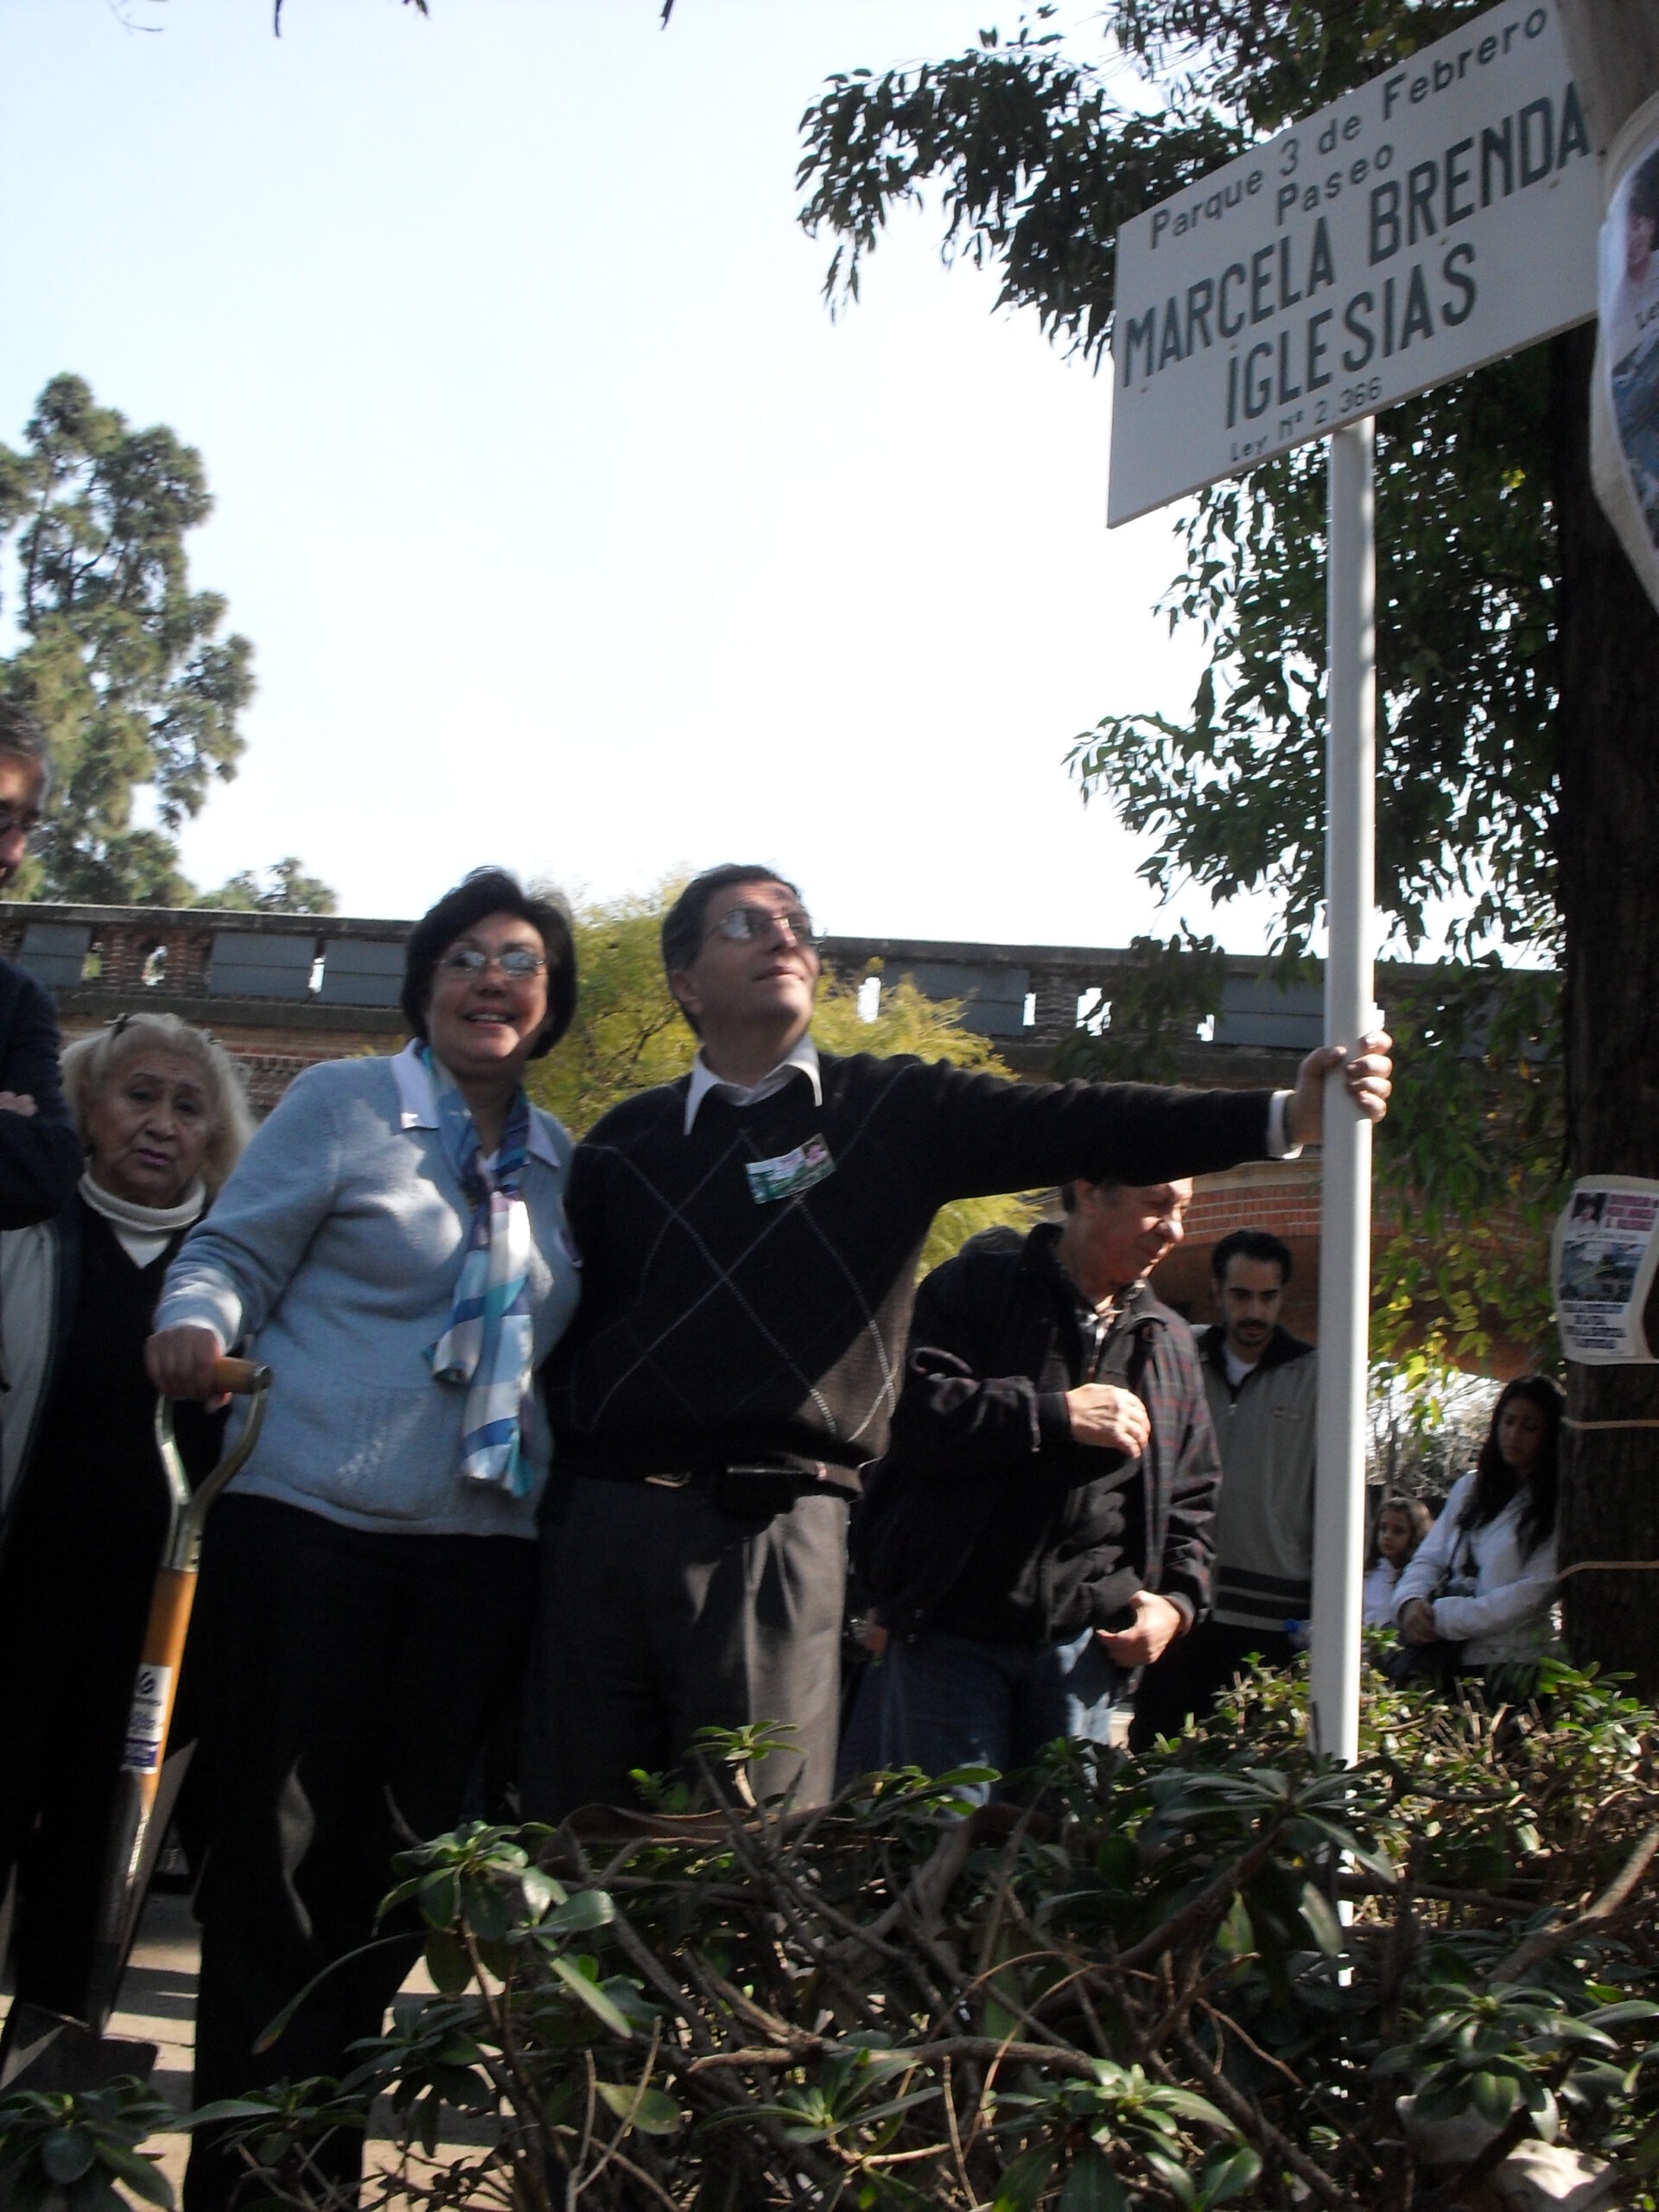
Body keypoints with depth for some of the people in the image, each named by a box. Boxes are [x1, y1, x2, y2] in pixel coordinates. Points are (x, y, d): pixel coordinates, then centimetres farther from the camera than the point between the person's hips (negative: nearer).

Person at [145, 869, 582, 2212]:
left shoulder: (563, 1163, 12)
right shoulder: (344, 1104, 0)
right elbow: (235, 1251, -3)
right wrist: (197, 1322, -23)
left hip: (481, 1547, 4)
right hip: (309, 1526, -4)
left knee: (399, 1851, 10)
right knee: (274, 1846, 1)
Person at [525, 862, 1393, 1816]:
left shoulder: (893, 1111, 8)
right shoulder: (626, 1143, 13)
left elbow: (1077, 1126, -3)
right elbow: (560, 1320, 12)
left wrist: (1284, 1114, -14)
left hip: (781, 1532, -2)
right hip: (604, 1518, 2)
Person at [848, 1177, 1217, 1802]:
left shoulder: (1168, 1341, 15)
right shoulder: (977, 1286, 0)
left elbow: (1191, 1495, 21)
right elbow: (912, 1413, -14)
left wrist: (1177, 1597, 5)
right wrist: (1056, 1415, -16)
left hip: (1086, 1648, 4)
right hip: (951, 1633, -4)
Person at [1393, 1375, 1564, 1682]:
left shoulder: (1556, 1507, -1)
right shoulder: (1472, 1486, 18)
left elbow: (1535, 1592, -9)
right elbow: (1429, 1558, 17)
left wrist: (1445, 1617, -11)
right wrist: (1411, 1601, -5)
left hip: (1510, 1666, -5)